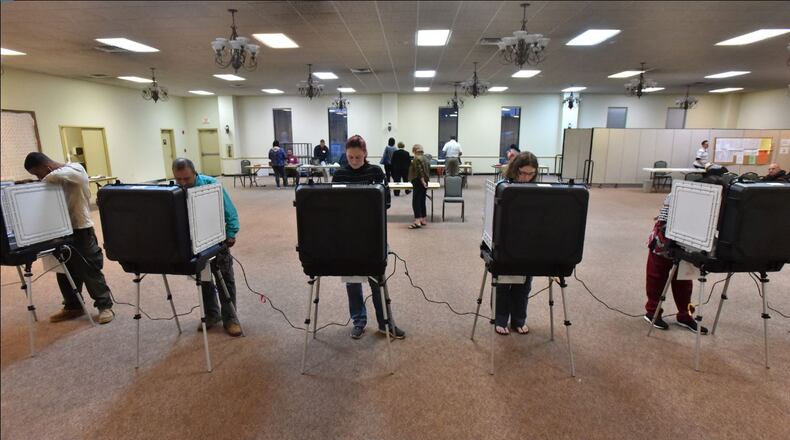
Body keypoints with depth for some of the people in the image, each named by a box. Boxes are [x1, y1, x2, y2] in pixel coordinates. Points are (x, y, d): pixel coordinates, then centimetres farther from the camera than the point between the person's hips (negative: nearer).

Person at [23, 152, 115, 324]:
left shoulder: (75, 170, -13)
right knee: (65, 272, 14)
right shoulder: (57, 180, 10)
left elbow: (57, 176, -32)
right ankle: (73, 307, 28)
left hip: (81, 230, -8)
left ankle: (105, 306, 7)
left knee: (91, 271, -2)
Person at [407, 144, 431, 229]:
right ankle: (424, 220, 17)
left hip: (419, 183, -9)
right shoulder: (426, 159, 16)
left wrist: (422, 181, -19)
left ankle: (417, 221, -19)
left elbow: (420, 171, -20)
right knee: (422, 202, 13)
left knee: (416, 202, -12)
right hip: (425, 182, 9)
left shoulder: (417, 158, -11)